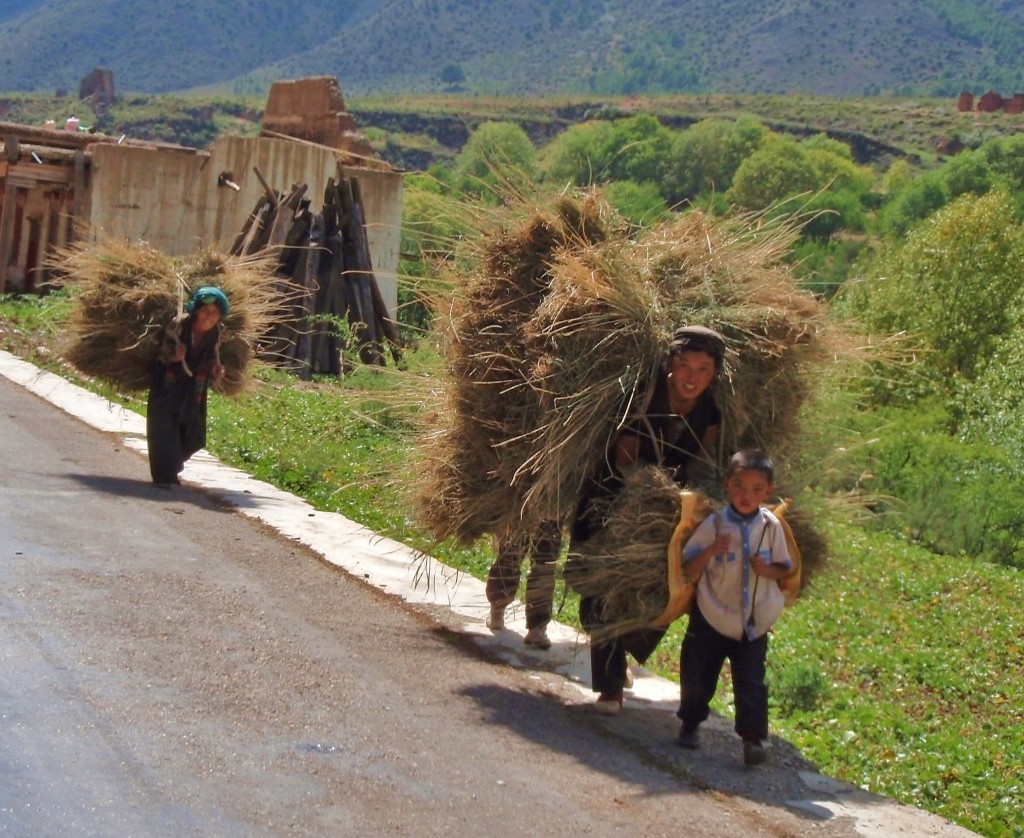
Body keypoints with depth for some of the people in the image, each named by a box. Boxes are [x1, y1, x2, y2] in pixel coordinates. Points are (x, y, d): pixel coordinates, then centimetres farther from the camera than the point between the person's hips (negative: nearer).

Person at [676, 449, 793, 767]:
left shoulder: (771, 526, -6)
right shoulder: (713, 524, -12)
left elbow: (784, 568, 6)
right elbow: (689, 572, -9)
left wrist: (767, 570, -16)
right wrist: (711, 551, -27)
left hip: (754, 623, 0)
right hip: (711, 618, 0)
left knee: (751, 683, -3)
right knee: (697, 677, 12)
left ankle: (753, 738, 5)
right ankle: (690, 725, 34)